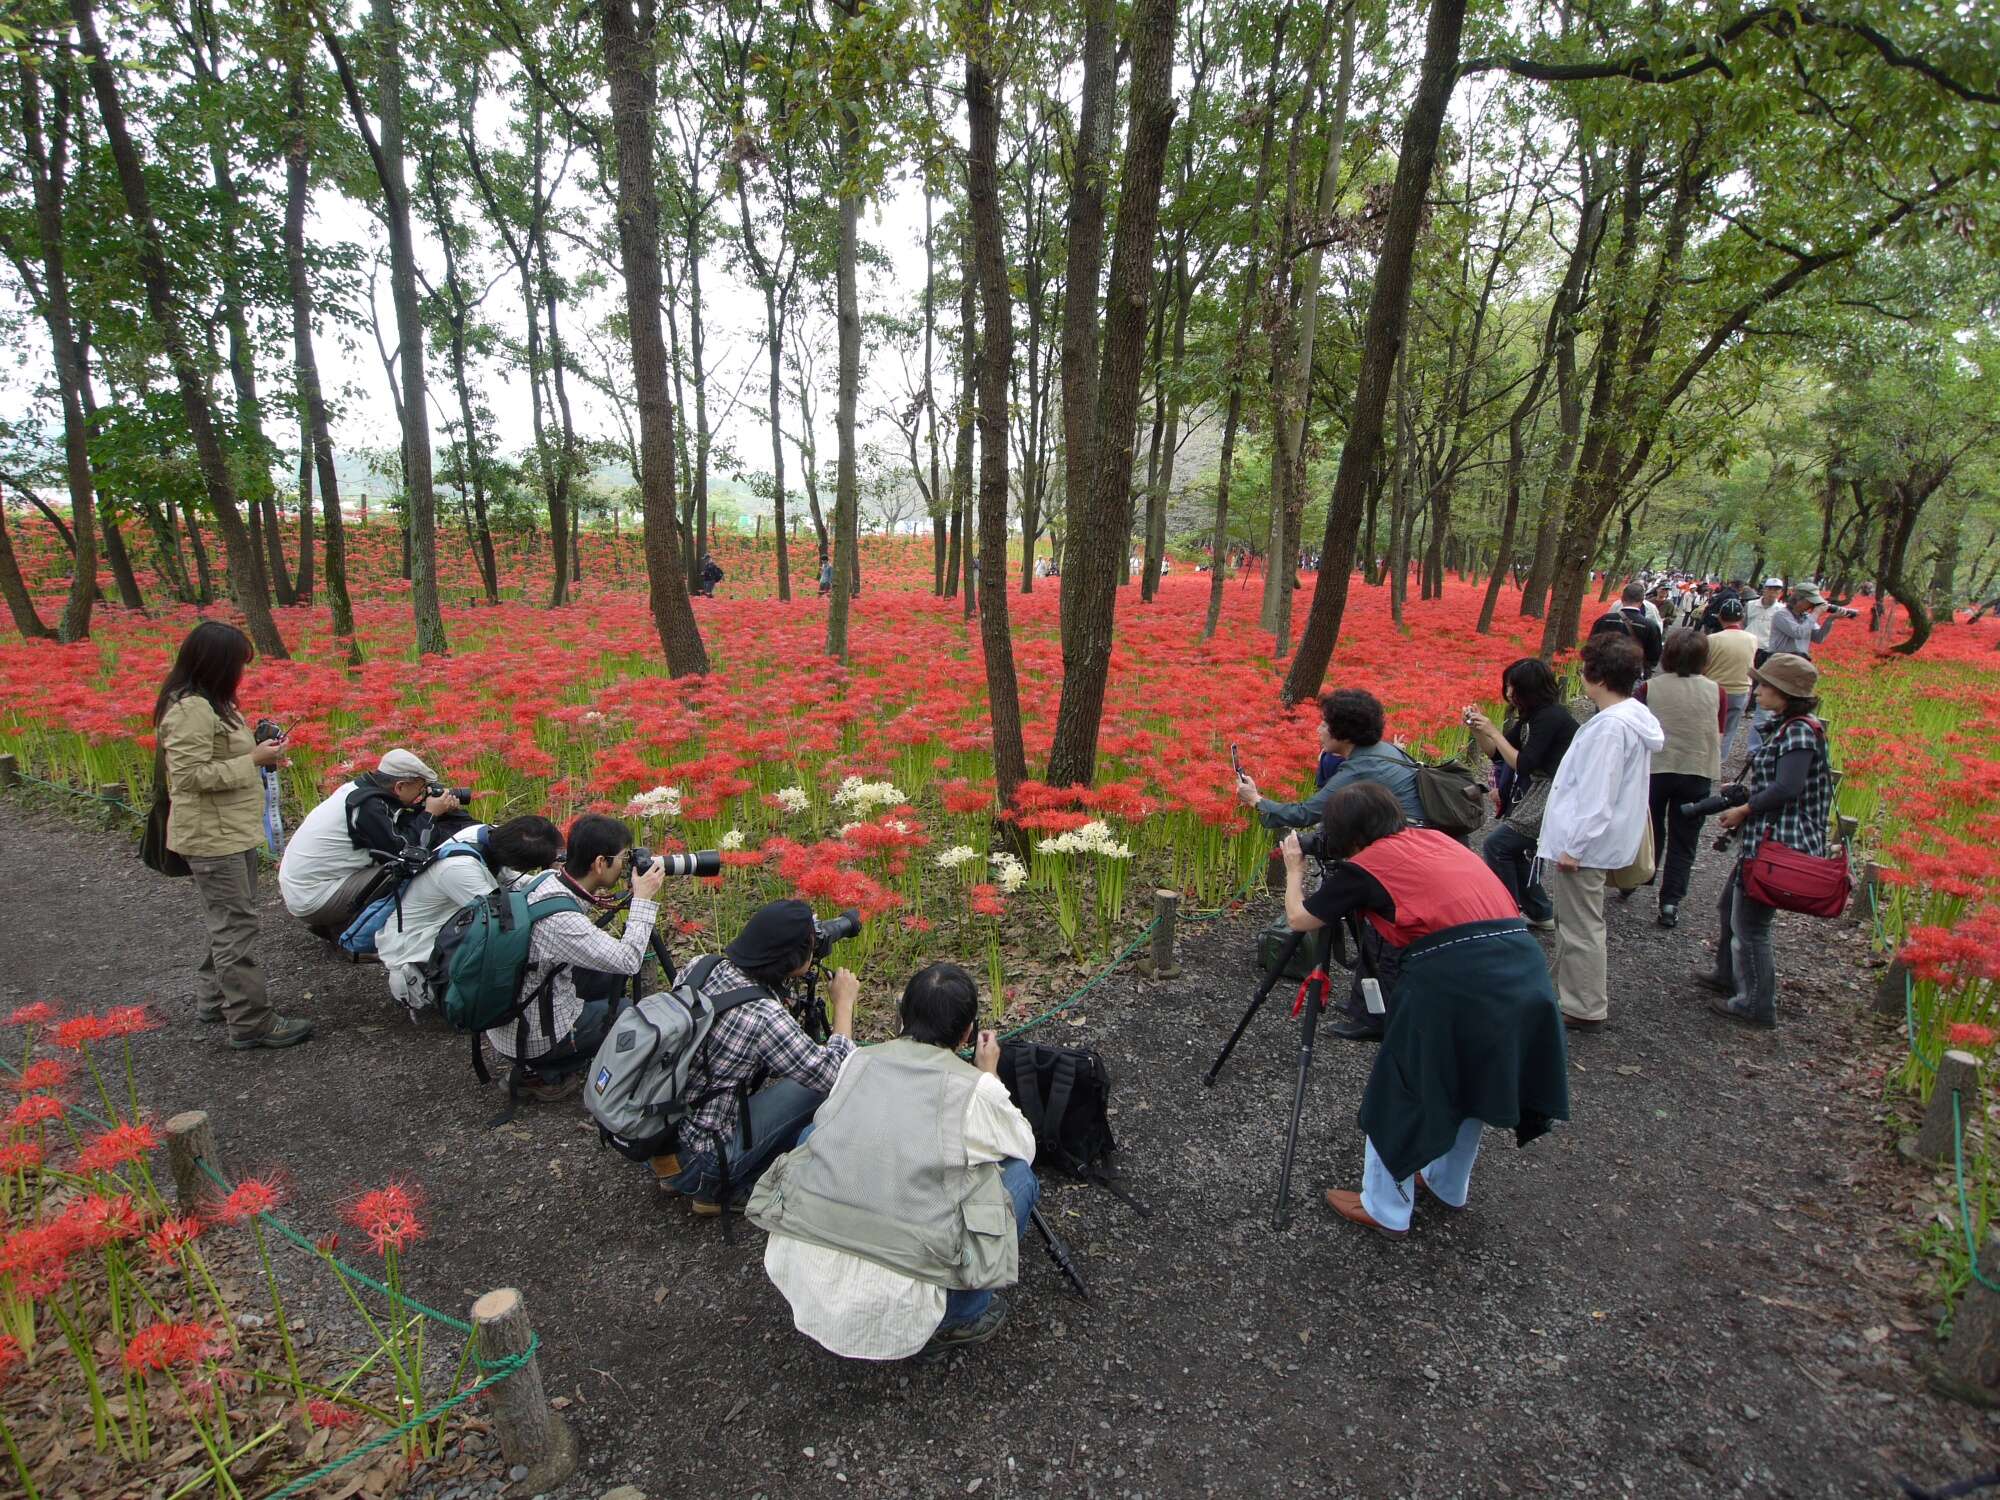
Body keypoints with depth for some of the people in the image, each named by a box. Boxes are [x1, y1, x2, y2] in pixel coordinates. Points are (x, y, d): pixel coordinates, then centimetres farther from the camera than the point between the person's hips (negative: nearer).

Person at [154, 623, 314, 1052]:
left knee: (229, 921, 21)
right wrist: (253, 760, -20)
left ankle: (214, 999, 34)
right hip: (212, 837, -10)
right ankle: (251, 1023, 0)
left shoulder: (212, 703, 11)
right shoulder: (190, 710, -20)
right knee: (236, 927, -6)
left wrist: (258, 751, 3)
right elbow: (192, 775, -24)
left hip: (233, 831, 10)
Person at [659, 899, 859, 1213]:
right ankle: (722, 1190, 6)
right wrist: (844, 1003, -6)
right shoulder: (763, 1016, -27)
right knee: (817, 1083, -6)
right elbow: (835, 1076, -18)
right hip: (694, 1160, -8)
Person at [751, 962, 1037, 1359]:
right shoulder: (975, 1088, -5)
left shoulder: (859, 1060, 4)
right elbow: (1024, 1146, 13)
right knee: (1018, 1174, 13)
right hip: (894, 1305, -4)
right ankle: (956, 1319, 17)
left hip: (796, 1269, 4)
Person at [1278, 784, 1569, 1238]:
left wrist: (1295, 869, 31)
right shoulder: (1436, 837, 20)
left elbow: (1298, 919, 14)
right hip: (1523, 968, 7)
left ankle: (1384, 1209, 28)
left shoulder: (1363, 866, 3)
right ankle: (1448, 1186, 46)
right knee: (1467, 1085, 27)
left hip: (1455, 977, -7)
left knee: (1402, 1092, 14)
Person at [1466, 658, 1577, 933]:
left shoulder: (1550, 717, -19)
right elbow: (1497, 754, 13)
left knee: (1495, 846, -9)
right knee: (1511, 847, 15)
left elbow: (1523, 765, -20)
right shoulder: (1531, 716, 9)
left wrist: (1493, 732, -16)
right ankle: (1540, 914, 28)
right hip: (1534, 798, 10)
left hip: (1550, 802, -10)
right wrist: (1476, 730, -3)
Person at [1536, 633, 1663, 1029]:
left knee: (1580, 927, 2)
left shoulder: (1610, 726, -23)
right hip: (1594, 841, 10)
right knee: (1576, 922, 21)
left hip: (1584, 846, -10)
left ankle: (1585, 1008, 14)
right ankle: (1575, 991, 34)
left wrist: (1573, 846, -19)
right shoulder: (1633, 716, 9)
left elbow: (1596, 795, -24)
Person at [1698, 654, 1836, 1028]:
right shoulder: (1785, 726, 12)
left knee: (1749, 924, -1)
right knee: (1731, 907, 24)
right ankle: (1728, 975, 41)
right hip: (1764, 839, 11)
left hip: (1777, 844, -11)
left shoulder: (1799, 731, -18)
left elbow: (1787, 788, -27)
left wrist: (1743, 811, -15)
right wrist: (1744, 791, 8)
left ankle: (1757, 1004, 12)